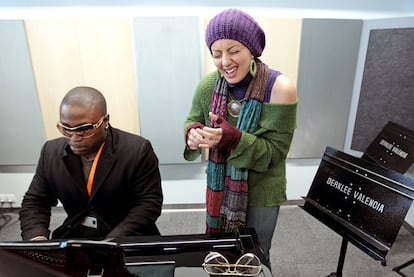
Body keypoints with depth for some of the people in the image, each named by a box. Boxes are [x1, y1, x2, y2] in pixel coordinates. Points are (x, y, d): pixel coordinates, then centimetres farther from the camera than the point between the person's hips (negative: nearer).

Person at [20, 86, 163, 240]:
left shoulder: (138, 151, -16)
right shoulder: (51, 152, -1)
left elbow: (149, 204, -15)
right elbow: (35, 202, 7)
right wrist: (37, 238, -12)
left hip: (128, 241, -2)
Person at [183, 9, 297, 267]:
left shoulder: (279, 88, -22)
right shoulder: (208, 85, -10)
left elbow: (276, 150, -21)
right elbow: (193, 121, 0)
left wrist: (232, 138, -36)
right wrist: (192, 134, -25)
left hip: (260, 193, -3)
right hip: (220, 188, 4)